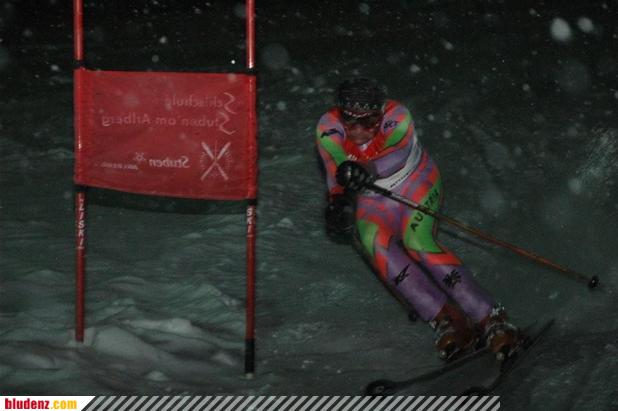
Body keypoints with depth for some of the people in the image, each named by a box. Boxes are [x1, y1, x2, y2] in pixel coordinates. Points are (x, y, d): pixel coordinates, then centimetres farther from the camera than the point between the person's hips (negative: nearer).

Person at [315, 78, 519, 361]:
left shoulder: (397, 117, -25)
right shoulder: (329, 129, -18)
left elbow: (398, 154, -43)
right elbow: (338, 175, -24)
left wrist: (368, 171, -62)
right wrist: (339, 202, -44)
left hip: (416, 183, -2)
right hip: (372, 202, 3)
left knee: (417, 241, -32)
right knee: (374, 242, -31)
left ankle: (491, 320, -34)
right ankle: (447, 322, -34)